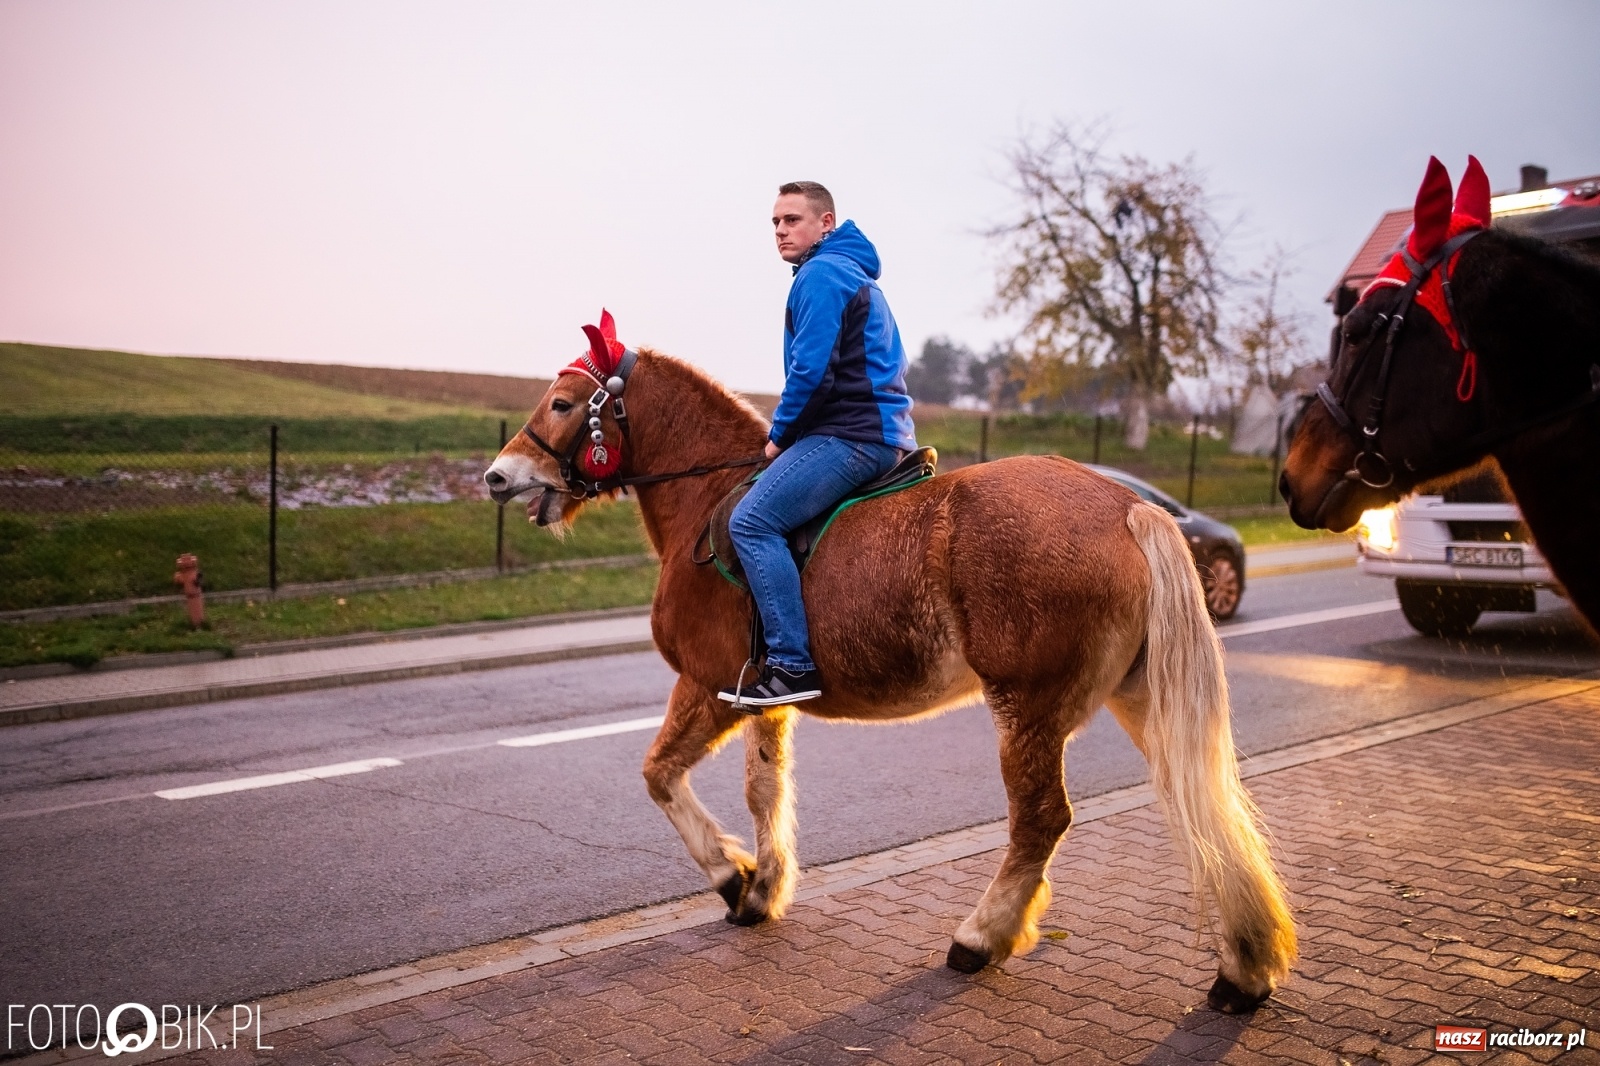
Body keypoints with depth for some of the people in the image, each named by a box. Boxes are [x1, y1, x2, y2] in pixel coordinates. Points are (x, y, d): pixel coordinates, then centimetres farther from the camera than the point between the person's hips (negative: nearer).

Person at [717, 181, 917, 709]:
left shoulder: (821, 274, -9)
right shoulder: (852, 271, 25)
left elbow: (810, 370, -19)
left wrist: (778, 435, -4)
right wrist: (789, 433, 22)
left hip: (851, 436, -11)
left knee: (751, 520, -20)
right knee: (761, 514, 23)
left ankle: (792, 665, -22)